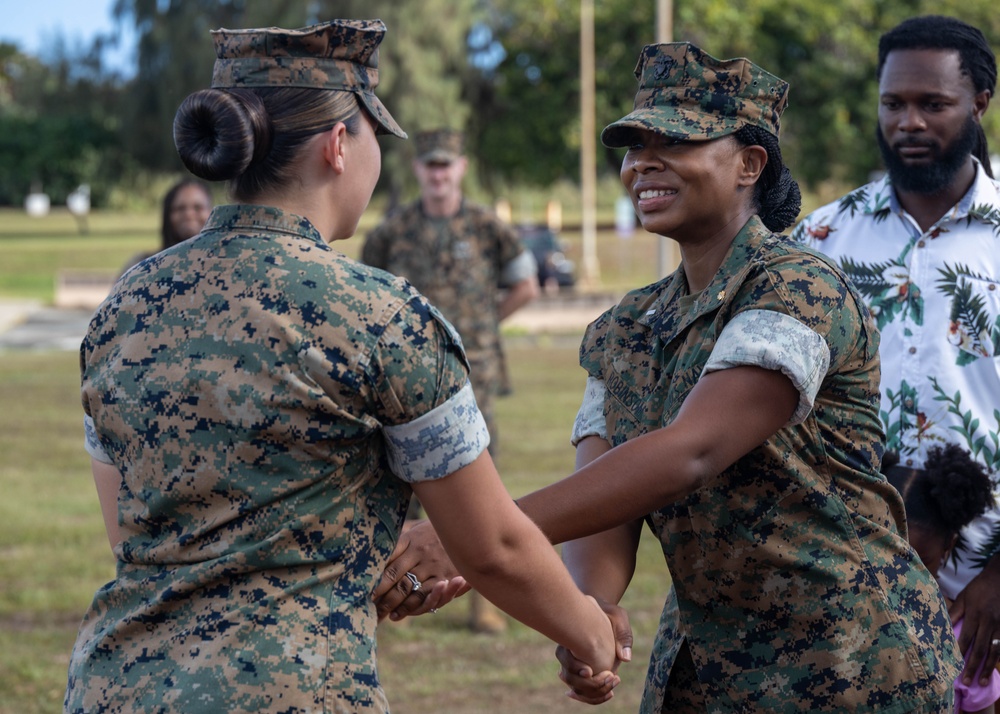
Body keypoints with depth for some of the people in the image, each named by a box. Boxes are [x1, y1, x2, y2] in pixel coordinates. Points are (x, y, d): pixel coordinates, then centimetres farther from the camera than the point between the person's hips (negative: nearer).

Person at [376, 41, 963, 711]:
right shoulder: (619, 336, 5)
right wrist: (588, 607, -28)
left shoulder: (802, 292, -18)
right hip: (699, 660, 6)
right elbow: (604, 511, -4)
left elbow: (690, 453, -30)